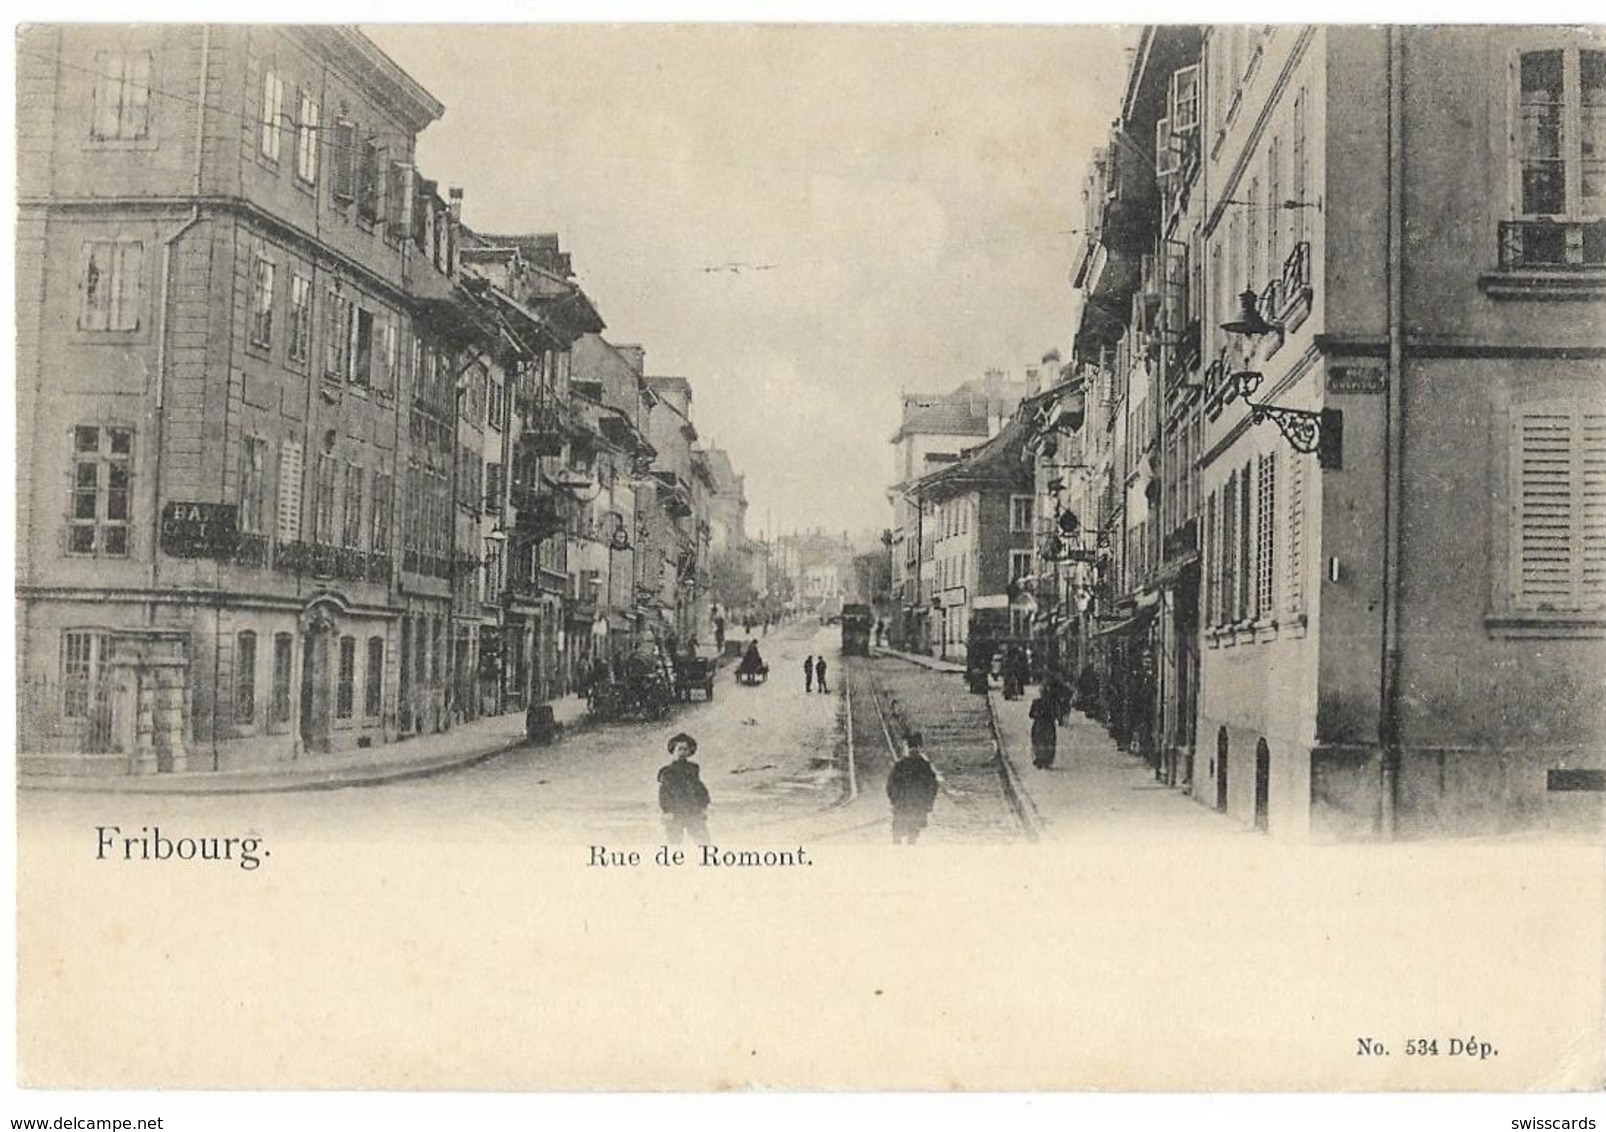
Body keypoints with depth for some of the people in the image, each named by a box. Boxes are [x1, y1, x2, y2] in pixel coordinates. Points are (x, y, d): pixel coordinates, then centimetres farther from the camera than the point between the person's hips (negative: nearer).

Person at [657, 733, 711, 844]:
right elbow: (663, 793, 0)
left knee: (703, 839, -4)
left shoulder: (693, 768, 15)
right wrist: (667, 811, -10)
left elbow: (700, 788, 17)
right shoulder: (666, 771, 4)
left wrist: (703, 807, 7)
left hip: (695, 813, 3)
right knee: (674, 841, -1)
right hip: (675, 814, -3)